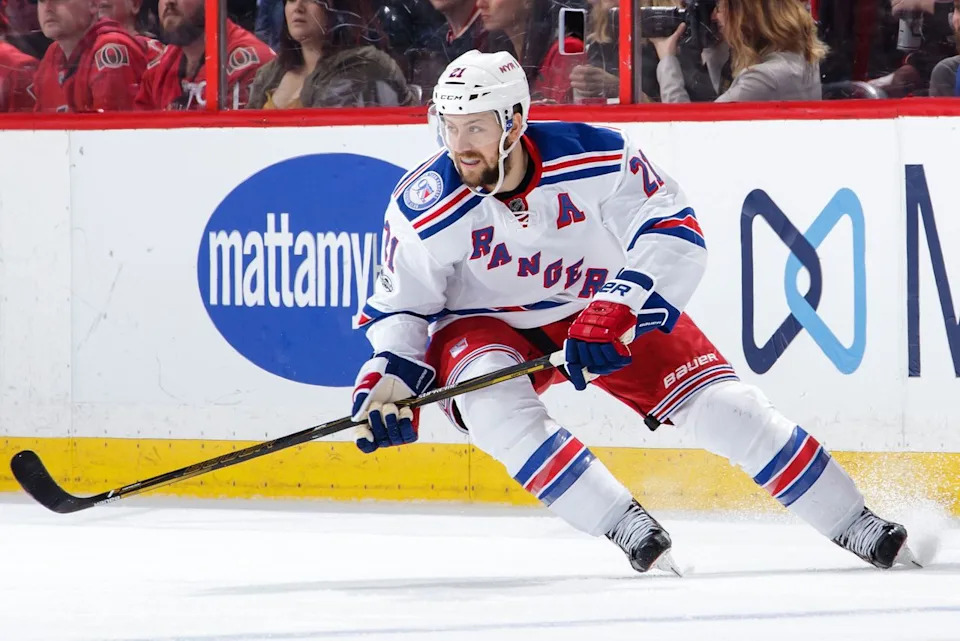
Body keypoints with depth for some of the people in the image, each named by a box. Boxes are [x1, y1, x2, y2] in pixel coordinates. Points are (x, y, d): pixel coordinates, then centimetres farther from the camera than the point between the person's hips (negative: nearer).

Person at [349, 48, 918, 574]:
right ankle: (628, 529, -24)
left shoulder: (593, 155, -25)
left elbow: (673, 231, -22)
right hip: (491, 330, 0)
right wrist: (389, 379, -26)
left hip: (611, 310, 0)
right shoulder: (422, 211, -21)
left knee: (722, 407, -11)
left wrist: (615, 312, -34)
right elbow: (400, 306, -8)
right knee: (493, 404, -34)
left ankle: (851, 523, 4)